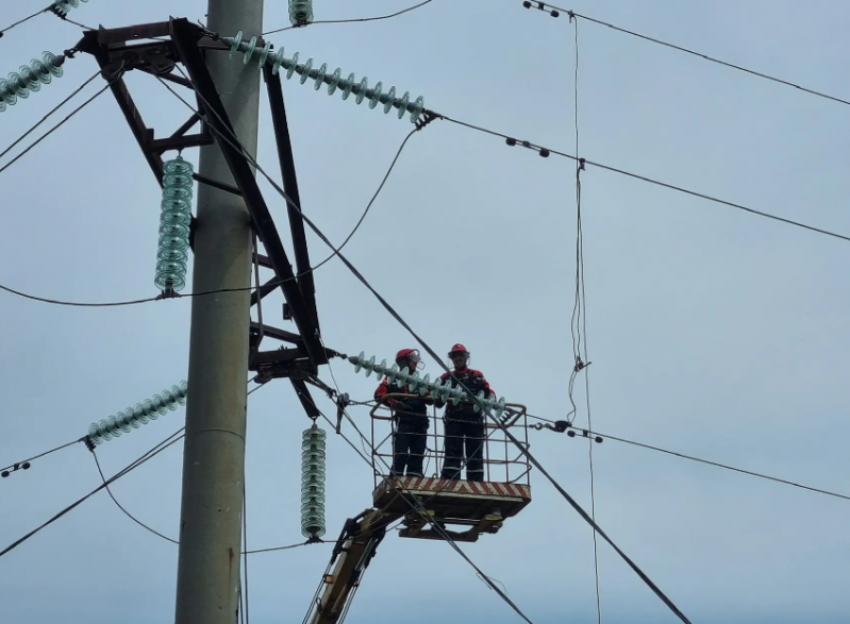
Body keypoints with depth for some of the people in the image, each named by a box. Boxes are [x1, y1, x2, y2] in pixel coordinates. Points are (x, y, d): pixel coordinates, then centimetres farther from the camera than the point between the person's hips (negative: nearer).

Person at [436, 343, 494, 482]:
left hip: (474, 419, 1)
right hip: (454, 419, -1)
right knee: (452, 453, -8)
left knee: (475, 454, 1)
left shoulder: (477, 375, 18)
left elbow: (488, 391, 6)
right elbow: (438, 402, 8)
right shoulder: (446, 377, 17)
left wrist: (490, 397, -16)